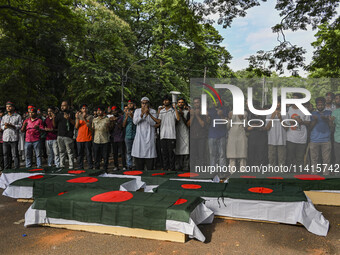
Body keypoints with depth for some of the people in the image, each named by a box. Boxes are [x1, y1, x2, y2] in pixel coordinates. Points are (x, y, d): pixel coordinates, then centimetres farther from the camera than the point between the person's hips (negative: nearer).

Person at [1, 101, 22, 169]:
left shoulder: (18, 116, 5)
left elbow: (20, 125, -4)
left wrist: (11, 125, -16)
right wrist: (6, 126, -9)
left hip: (14, 138, -4)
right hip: (5, 138, 4)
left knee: (15, 155, -3)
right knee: (6, 155, 7)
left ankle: (16, 169, 2)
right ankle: (6, 169, 15)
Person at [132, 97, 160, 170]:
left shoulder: (153, 111, 4)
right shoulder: (137, 111, 9)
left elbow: (153, 123, -7)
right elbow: (135, 122, -4)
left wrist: (148, 114, -20)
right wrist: (141, 114, -19)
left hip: (149, 137, -1)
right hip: (140, 136, 1)